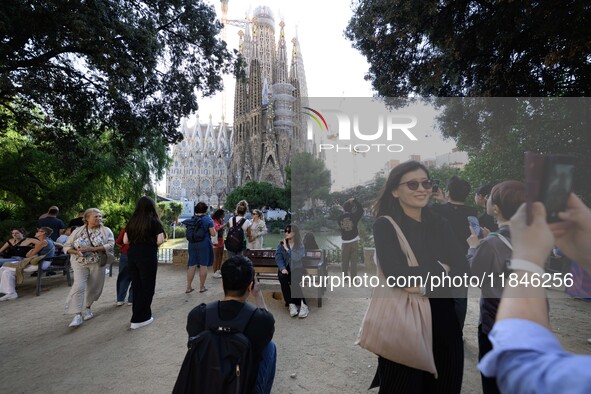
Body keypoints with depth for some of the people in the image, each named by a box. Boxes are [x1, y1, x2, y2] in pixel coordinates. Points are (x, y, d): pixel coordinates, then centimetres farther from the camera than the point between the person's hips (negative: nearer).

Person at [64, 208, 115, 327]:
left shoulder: (106, 231, -1)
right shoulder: (78, 231, 4)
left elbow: (110, 245, -14)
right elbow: (66, 246, 7)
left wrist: (92, 249, -23)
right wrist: (76, 252, -14)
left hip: (97, 264, 0)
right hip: (80, 264, 0)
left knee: (94, 288, 8)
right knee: (79, 286, -14)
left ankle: (87, 308, 32)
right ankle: (77, 315, -7)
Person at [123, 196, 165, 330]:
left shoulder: (132, 221, 6)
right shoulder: (154, 221, -8)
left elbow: (125, 241, 7)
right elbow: (160, 241, -14)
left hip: (132, 255, 5)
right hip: (147, 256, -5)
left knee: (136, 286, 16)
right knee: (147, 286, 7)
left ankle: (143, 315, 27)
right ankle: (138, 319, 11)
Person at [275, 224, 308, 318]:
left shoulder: (301, 245, -3)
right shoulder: (281, 244, 4)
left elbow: (297, 258, -18)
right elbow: (278, 258, -6)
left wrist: (287, 249, -18)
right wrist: (282, 268, -23)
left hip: (297, 269, -2)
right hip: (286, 269, 2)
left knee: (295, 280, -33)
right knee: (282, 277, -31)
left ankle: (303, 304, -23)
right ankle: (291, 304, -23)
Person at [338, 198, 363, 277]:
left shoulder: (340, 217, -1)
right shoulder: (353, 215, -7)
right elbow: (360, 209, 5)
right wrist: (354, 201, 7)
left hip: (344, 242, 2)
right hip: (354, 241, -2)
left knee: (344, 261, 11)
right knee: (353, 261, 2)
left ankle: (345, 277, 17)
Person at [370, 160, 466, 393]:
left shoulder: (440, 225, 6)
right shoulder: (385, 225, -12)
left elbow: (462, 269, -2)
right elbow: (399, 275, -23)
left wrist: (421, 277, -17)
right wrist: (441, 270, -11)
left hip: (443, 318, 5)